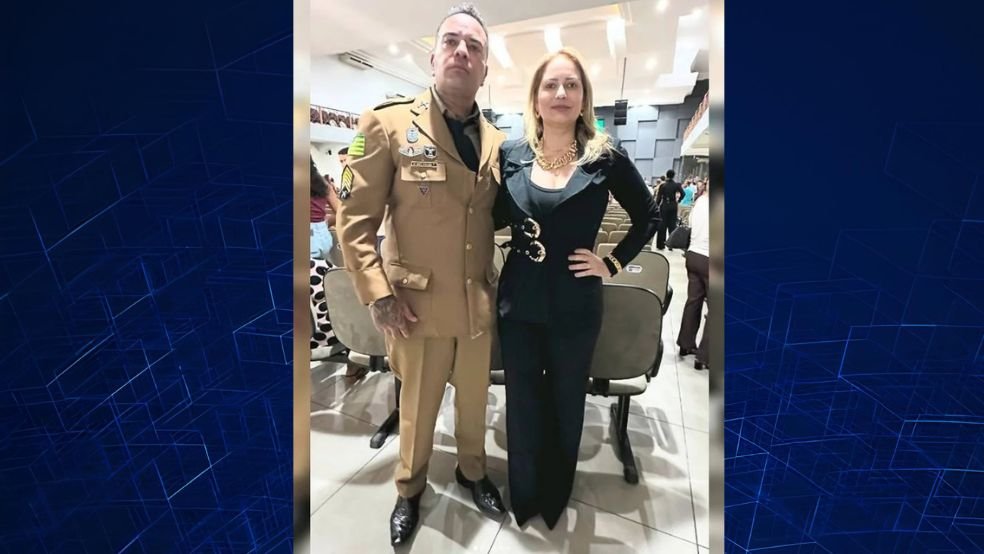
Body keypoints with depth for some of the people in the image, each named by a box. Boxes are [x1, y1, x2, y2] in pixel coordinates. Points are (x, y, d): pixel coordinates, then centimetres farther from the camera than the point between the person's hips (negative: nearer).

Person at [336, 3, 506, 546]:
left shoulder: (497, 141, 4)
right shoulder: (387, 124, -9)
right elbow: (355, 220, -9)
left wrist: (504, 282, 6)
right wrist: (379, 295, -15)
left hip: (481, 303, 4)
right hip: (419, 304, -3)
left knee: (474, 399, 20)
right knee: (418, 406, 15)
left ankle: (472, 471, 47)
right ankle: (409, 488, 42)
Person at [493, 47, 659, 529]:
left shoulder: (605, 159, -6)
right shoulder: (511, 154, 0)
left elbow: (648, 218, 6)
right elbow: (495, 218, 9)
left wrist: (613, 263, -1)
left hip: (575, 307, -1)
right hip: (518, 304, 2)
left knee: (566, 405, 16)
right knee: (522, 405, 13)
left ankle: (555, 500, 41)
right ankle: (523, 500, 37)